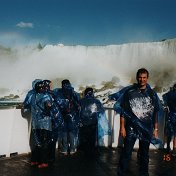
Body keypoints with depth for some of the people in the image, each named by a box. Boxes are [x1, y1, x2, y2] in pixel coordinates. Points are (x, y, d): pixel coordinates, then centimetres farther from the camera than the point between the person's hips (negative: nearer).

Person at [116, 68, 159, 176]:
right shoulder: (129, 92, -2)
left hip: (147, 129, 2)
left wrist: (156, 129, 5)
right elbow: (123, 111, -2)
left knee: (144, 154, 13)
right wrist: (122, 127, -6)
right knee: (126, 153, 0)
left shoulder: (152, 94, 4)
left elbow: (155, 113, 7)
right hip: (131, 128, -2)